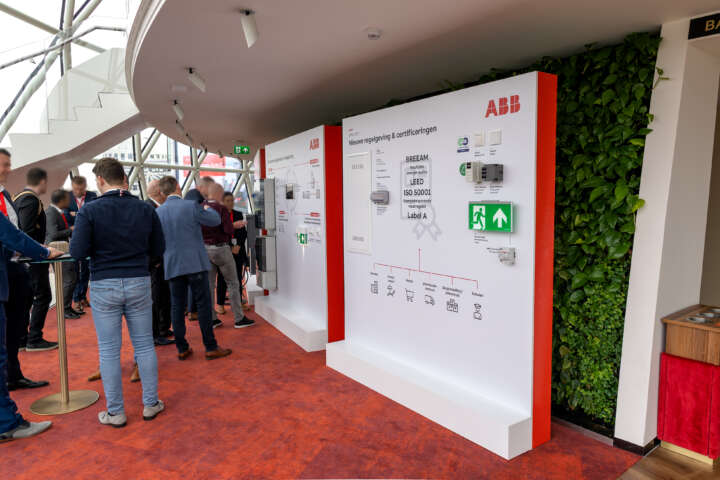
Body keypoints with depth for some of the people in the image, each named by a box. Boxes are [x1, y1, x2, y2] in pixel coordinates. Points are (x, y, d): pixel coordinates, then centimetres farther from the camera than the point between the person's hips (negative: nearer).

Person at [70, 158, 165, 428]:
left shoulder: (89, 211, -8)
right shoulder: (145, 209, -1)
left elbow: (78, 252, -11)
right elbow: (158, 249, 3)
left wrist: (101, 247, 8)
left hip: (104, 286, -2)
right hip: (139, 283, 2)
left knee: (109, 351, 8)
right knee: (144, 345, 12)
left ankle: (115, 412, 17)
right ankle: (151, 404, 21)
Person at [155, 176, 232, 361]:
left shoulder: (158, 212, 4)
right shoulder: (191, 206, -10)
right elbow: (215, 220, 2)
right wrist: (207, 208, 21)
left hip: (172, 266, 5)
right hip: (195, 263, -4)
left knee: (177, 307, 10)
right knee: (203, 304, 1)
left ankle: (182, 349, 16)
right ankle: (211, 347, 6)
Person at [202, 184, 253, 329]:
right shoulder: (221, 208, -13)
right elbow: (228, 229, -18)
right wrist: (235, 225, 3)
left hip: (205, 249, 6)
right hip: (220, 248, -6)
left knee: (209, 284, 10)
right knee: (233, 283, 3)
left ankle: (212, 318, 16)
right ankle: (239, 318, 6)